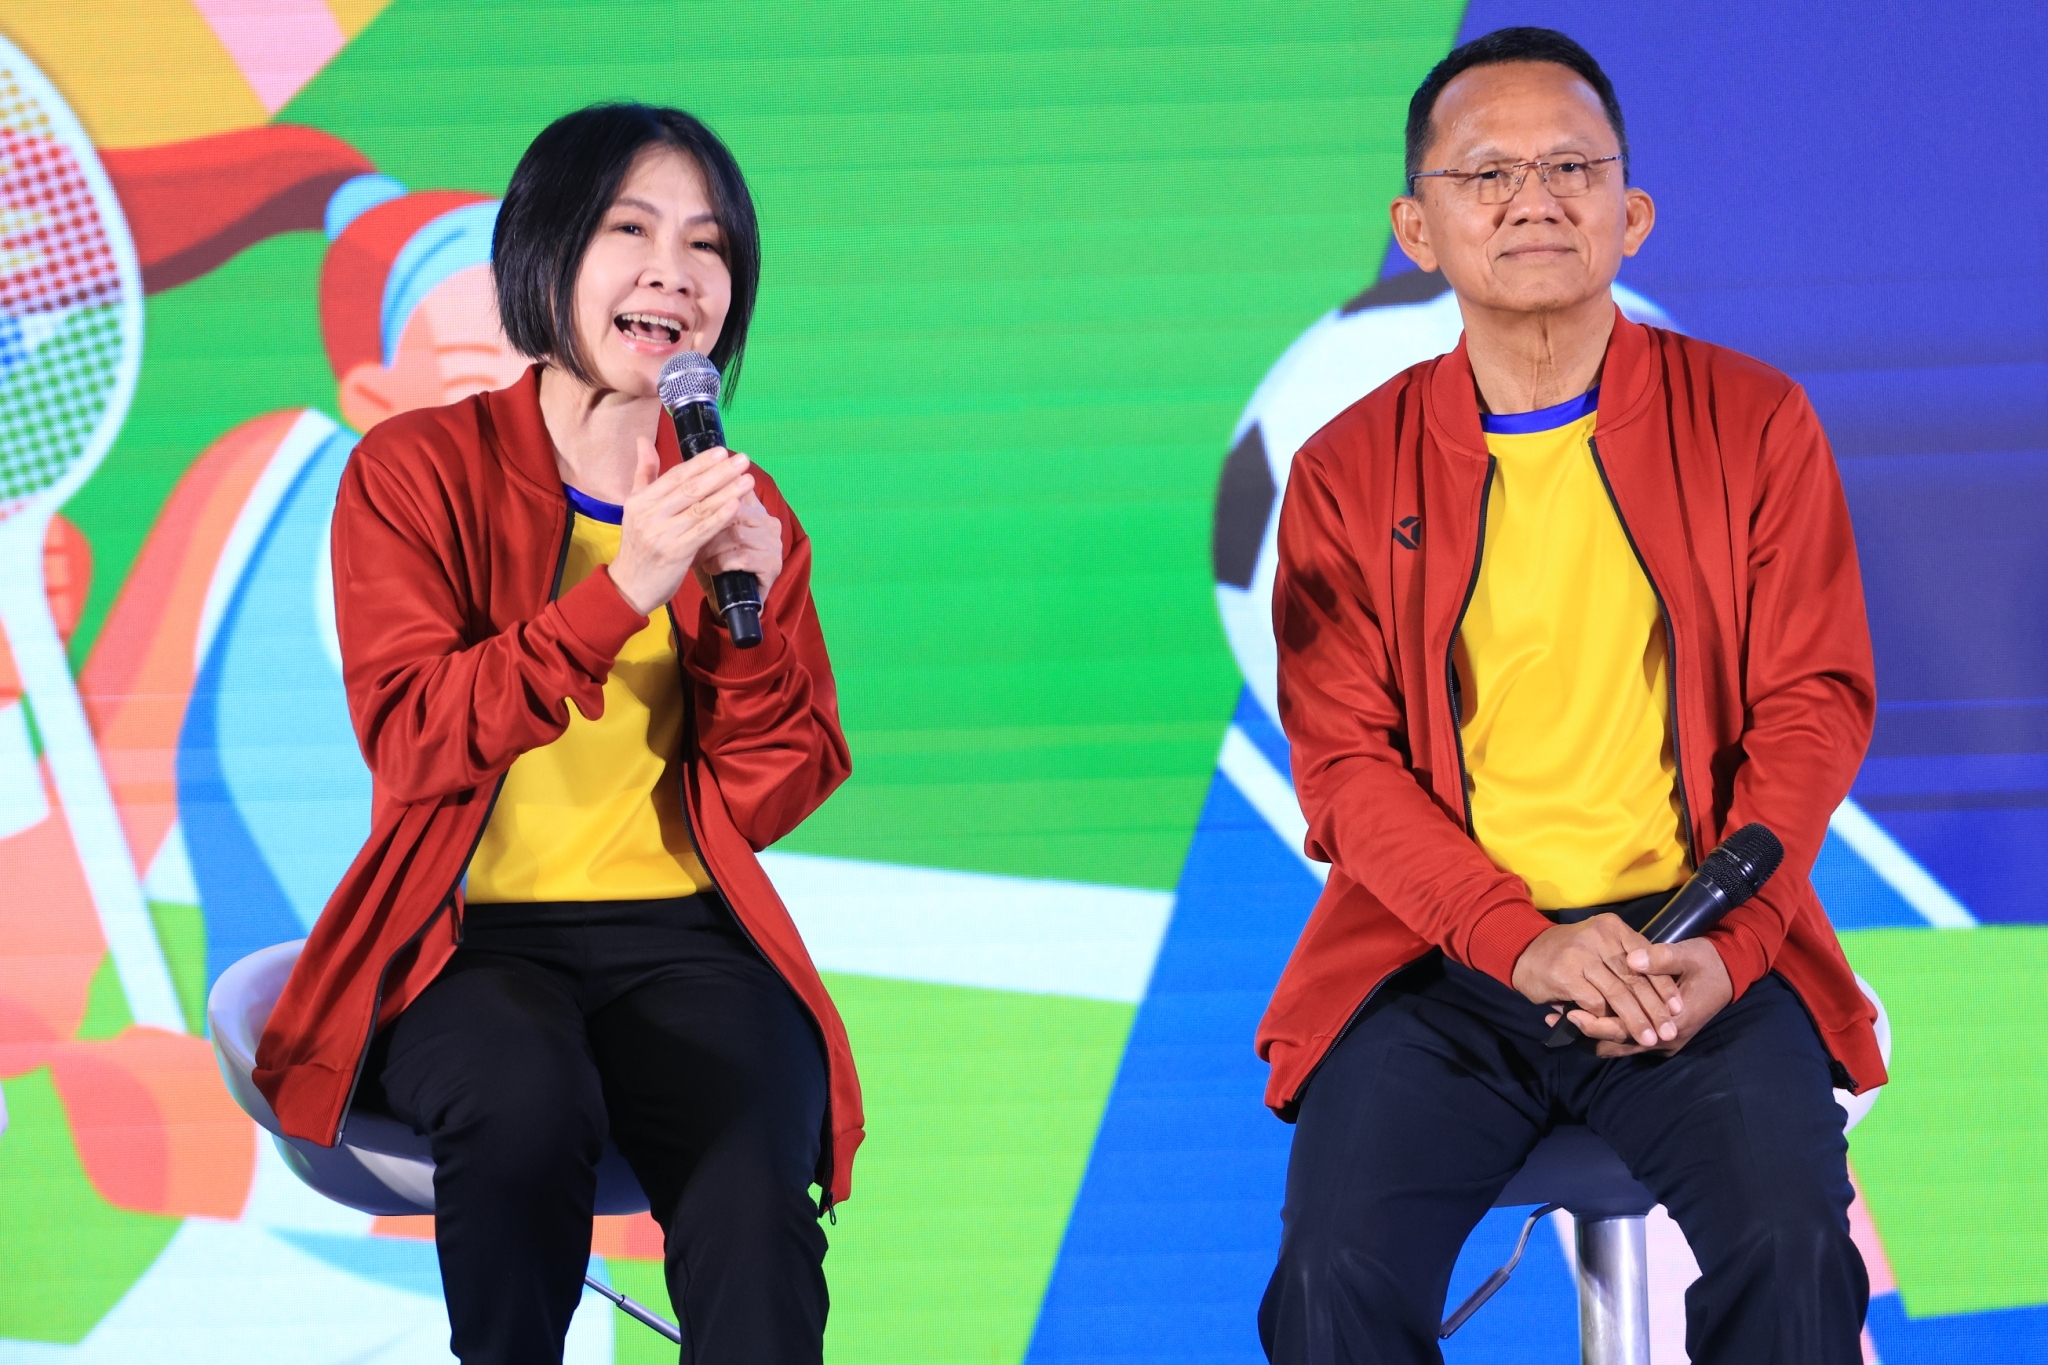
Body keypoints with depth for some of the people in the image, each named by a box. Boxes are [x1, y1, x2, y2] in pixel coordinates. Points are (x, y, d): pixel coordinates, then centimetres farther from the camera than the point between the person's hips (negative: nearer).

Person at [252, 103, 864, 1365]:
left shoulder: (745, 512, 13)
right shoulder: (414, 471, 3)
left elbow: (767, 806, 7)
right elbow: (411, 745, -11)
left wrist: (750, 606, -10)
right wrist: (621, 591, -20)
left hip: (681, 937, 2)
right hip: (467, 937, -2)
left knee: (753, 1207, -30)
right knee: (527, 1098, -36)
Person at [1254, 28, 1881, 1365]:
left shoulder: (1753, 423, 7)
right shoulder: (1350, 474, 7)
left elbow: (1815, 703, 4)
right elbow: (1346, 765, 1)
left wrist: (1728, 944, -13)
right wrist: (1523, 943, -16)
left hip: (1698, 944, 0)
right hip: (1439, 962, 0)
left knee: (1791, 1241, -26)